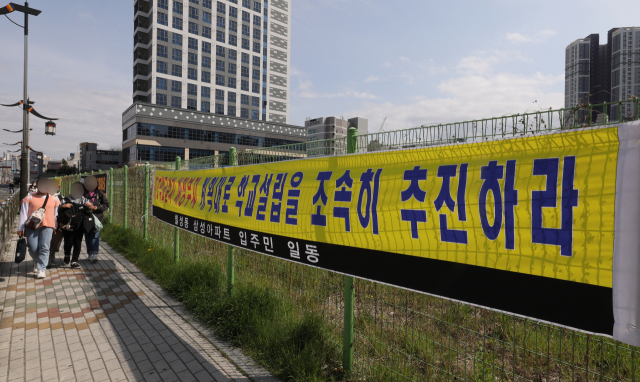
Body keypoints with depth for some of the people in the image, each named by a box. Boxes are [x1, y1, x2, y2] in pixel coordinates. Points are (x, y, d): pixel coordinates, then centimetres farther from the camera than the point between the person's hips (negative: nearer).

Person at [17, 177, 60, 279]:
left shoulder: (54, 200, 12)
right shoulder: (29, 198, 7)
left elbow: (55, 215, 17)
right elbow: (23, 214, 5)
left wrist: (55, 228, 15)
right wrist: (20, 228, 1)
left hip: (47, 226, 0)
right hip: (32, 226, 0)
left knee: (44, 248, -10)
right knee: (33, 248, -1)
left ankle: (41, 269, -5)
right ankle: (36, 262, 31)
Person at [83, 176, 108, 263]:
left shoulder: (100, 193, 2)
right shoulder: (84, 194, 6)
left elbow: (106, 205, 4)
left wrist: (97, 207, -11)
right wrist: (85, 205, -12)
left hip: (97, 217, -3)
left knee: (95, 236, -11)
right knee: (87, 237, 8)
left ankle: (95, 254, -13)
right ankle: (90, 254, 19)